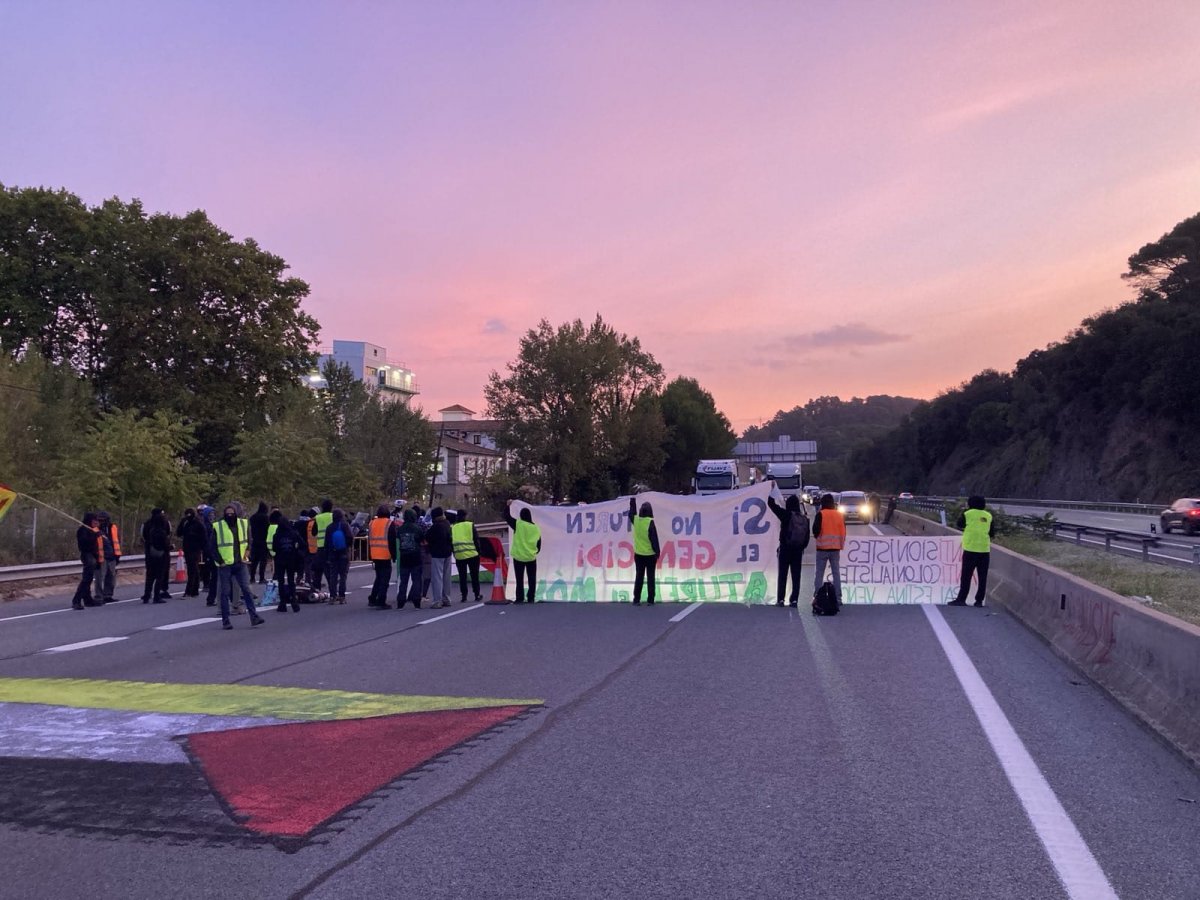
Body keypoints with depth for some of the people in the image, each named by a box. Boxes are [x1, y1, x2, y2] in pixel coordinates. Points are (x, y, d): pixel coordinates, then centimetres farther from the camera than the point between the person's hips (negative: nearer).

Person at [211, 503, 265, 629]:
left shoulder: (244, 524, 5)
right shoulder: (217, 527, -4)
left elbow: (249, 540, 18)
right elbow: (213, 547, 0)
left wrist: (247, 551, 2)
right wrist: (220, 561, -7)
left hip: (240, 563, 2)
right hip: (225, 565, -2)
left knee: (246, 589, -3)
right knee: (225, 592, 3)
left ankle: (254, 617, -4)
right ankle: (225, 621, 10)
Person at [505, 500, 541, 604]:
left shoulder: (517, 524, -10)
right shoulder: (535, 527, -2)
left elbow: (507, 517, 2)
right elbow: (539, 542, 5)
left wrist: (508, 506, 14)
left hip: (519, 557, -2)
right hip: (531, 557, 2)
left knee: (520, 579, 4)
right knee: (532, 579, 9)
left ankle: (520, 598, 2)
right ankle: (530, 598, 9)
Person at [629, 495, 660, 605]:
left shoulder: (635, 520, -3)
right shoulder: (650, 522, -16)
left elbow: (631, 512, 21)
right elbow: (654, 539, -14)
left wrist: (632, 500, 34)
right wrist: (657, 552, -4)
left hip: (638, 554, 4)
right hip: (650, 554, -4)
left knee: (638, 577, 11)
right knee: (650, 578, 3)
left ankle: (636, 599, 10)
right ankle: (650, 600, 2)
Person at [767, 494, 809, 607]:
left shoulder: (786, 514, -11)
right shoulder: (805, 518, 2)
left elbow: (771, 503, -6)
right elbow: (807, 536, 6)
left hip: (785, 548, -3)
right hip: (798, 550, 3)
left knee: (782, 575, 1)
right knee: (796, 576, 7)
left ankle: (780, 599, -1)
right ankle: (794, 600, 4)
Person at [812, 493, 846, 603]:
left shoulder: (820, 514, -9)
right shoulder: (839, 515, 5)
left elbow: (815, 530, -10)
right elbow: (843, 532, 8)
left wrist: (816, 535, 11)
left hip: (822, 548, -3)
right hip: (835, 548, 3)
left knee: (819, 573, 1)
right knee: (836, 573, 8)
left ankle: (817, 597, -2)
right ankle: (838, 597, 6)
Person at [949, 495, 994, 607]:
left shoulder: (968, 513, -4)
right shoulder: (989, 516, 7)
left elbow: (960, 524, 12)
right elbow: (992, 533, 10)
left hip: (970, 549, -3)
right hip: (985, 550, 3)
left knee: (966, 576, 0)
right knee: (982, 577, 7)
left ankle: (961, 599, -1)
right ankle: (979, 600, 8)